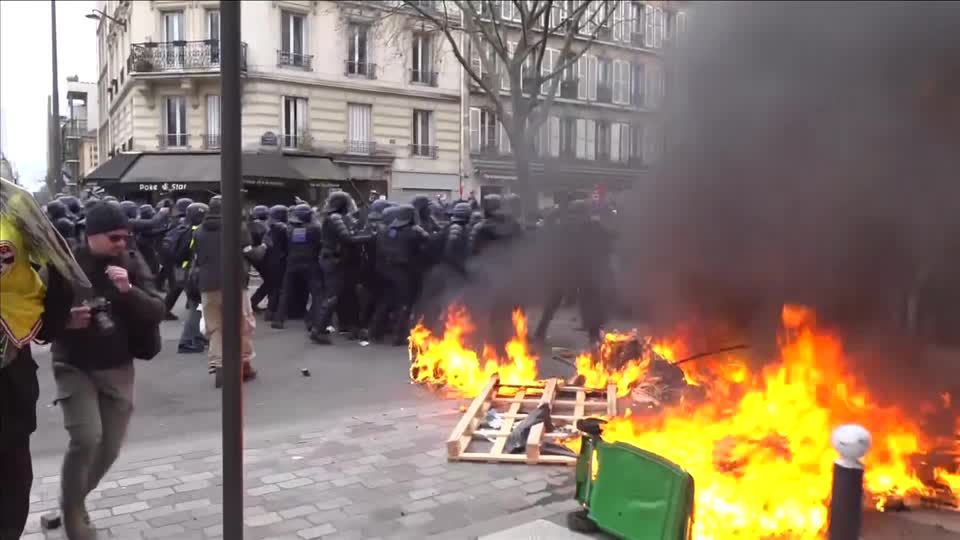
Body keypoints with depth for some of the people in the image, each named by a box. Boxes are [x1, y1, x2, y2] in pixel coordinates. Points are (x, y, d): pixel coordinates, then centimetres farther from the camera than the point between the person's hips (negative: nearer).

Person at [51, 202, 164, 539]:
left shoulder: (132, 263, -2)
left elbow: (157, 313, -7)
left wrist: (129, 290, -23)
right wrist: (65, 321, -23)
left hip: (118, 368, 3)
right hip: (74, 366, -3)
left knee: (110, 447, 6)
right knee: (86, 438, -18)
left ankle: (75, 501, 33)